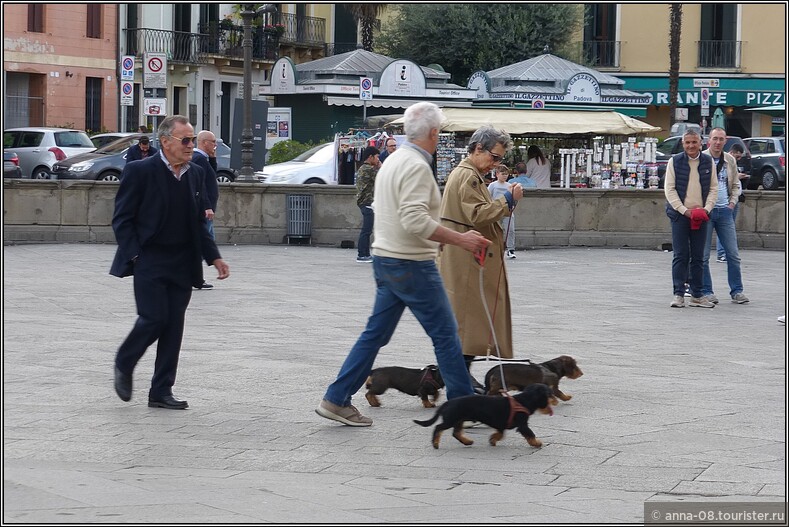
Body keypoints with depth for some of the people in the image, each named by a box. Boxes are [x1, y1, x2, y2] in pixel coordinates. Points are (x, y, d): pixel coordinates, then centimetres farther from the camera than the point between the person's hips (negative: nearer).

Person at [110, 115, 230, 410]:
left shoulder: (196, 175, 10)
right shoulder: (140, 172, -8)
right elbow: (122, 219, -6)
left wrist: (214, 257, 8)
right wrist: (134, 256, -14)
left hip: (182, 264, 6)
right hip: (149, 261, -6)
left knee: (174, 326, 4)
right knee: (154, 318, -12)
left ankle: (161, 391, 11)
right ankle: (124, 365, 15)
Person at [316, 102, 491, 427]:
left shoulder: (393, 161, 14)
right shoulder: (416, 166, -17)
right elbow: (416, 221, -26)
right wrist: (461, 240, -23)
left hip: (386, 260, 10)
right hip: (411, 264, -10)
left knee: (376, 333, 11)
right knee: (445, 334, -1)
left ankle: (337, 400, 9)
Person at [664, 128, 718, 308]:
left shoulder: (708, 161, 7)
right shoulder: (675, 162, -1)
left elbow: (713, 188, 9)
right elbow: (669, 189, -3)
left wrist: (706, 209, -6)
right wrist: (684, 210, -11)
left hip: (701, 215, 3)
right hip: (679, 213, -3)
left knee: (698, 257, 5)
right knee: (680, 256, -5)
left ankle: (697, 295, 11)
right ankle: (678, 294, -1)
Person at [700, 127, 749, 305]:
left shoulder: (730, 160, 10)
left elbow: (735, 185, 21)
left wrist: (733, 202, 6)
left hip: (725, 210, 4)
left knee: (733, 254, 3)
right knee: (703, 255, -2)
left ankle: (737, 291, 9)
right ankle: (706, 291, 6)